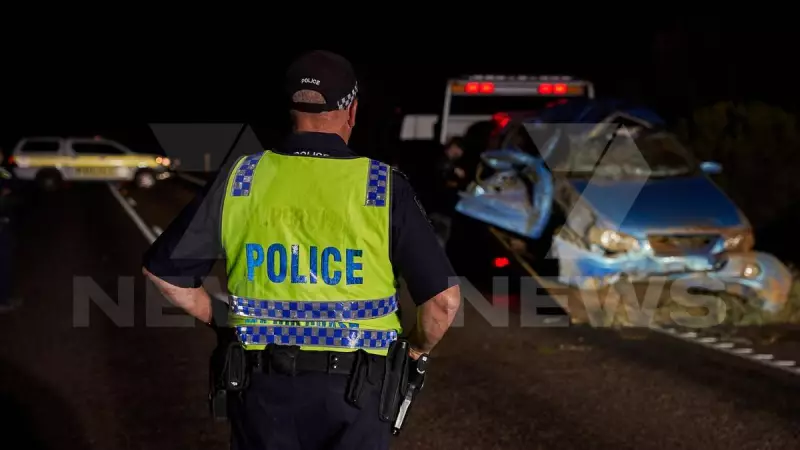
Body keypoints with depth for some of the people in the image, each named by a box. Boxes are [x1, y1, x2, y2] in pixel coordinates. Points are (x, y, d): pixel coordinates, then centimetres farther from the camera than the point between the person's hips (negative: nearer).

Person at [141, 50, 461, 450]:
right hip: (352, 388, -2)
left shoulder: (241, 179, -3)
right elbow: (443, 299, -10)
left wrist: (219, 322, 17)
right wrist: (419, 348, 10)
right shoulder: (384, 188, -9)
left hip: (263, 384, 2)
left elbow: (164, 269, 3)